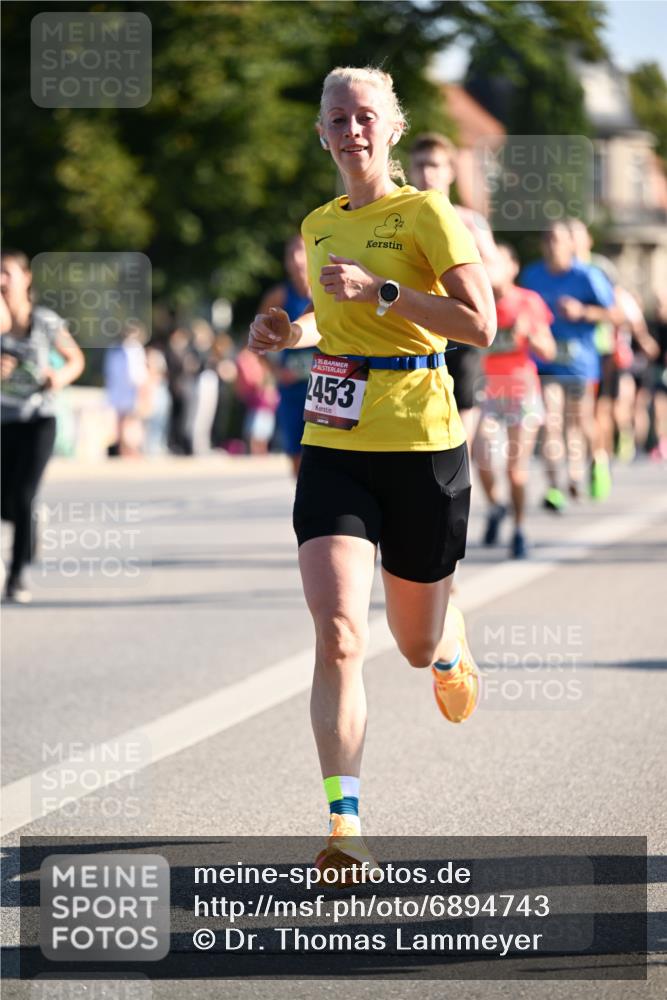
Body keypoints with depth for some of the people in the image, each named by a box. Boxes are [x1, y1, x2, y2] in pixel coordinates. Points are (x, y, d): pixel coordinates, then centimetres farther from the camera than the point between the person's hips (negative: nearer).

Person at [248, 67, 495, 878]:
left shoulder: (425, 214, -7)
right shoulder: (319, 225, 11)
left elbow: (481, 326, -16)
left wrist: (378, 291, -21)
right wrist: (290, 333, 8)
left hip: (421, 448, -3)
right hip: (333, 447, 3)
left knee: (418, 646, 13)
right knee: (337, 636, -16)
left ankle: (453, 648, 53)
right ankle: (344, 824, -18)